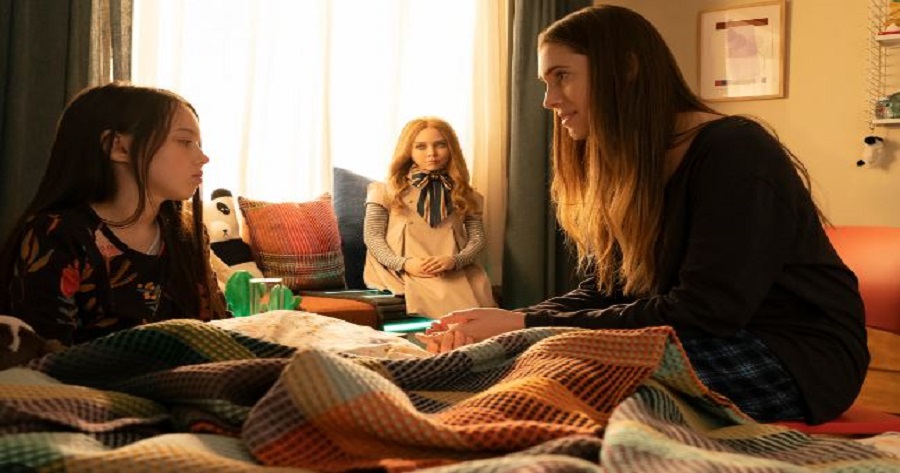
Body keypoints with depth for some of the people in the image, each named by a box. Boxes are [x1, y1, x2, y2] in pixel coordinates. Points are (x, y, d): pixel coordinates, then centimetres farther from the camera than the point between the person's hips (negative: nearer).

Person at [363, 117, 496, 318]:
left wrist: (454, 260, -12)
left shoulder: (463, 194, 21)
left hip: (456, 272, 2)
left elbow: (477, 238, 12)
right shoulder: (389, 190, 14)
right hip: (404, 273, -2)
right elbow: (372, 236, 7)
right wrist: (403, 264, -13)